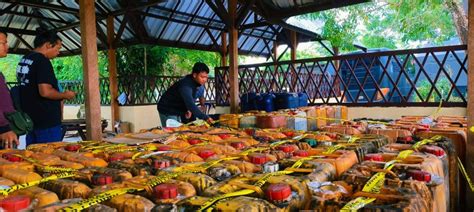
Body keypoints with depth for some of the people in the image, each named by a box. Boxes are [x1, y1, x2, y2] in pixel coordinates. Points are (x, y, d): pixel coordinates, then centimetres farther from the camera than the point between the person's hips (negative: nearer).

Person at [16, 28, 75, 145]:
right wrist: (65, 95, -8)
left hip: (29, 119, 9)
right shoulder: (42, 61, -16)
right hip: (47, 121, -9)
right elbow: (45, 92, -25)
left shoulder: (23, 60, 13)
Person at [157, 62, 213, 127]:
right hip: (167, 110, -9)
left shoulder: (198, 83, -5)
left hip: (177, 111, 9)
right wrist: (205, 118, -50)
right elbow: (190, 104, -43)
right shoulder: (186, 85, -32)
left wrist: (189, 110, -9)